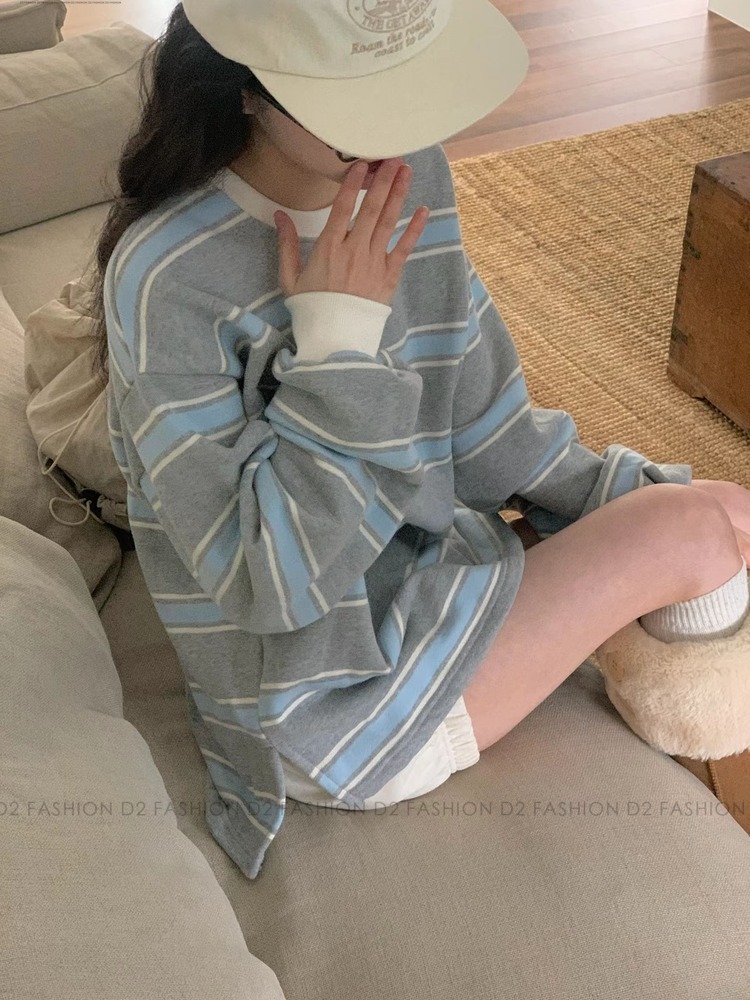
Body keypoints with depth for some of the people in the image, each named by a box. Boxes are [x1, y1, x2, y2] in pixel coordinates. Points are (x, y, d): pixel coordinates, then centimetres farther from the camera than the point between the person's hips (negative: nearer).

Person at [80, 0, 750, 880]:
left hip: (434, 570, 7)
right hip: (337, 709, -7)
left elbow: (481, 428, 5)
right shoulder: (168, 279, -26)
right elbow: (264, 582, -25)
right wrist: (338, 342, -28)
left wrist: (639, 496, 1)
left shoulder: (408, 171, -5)